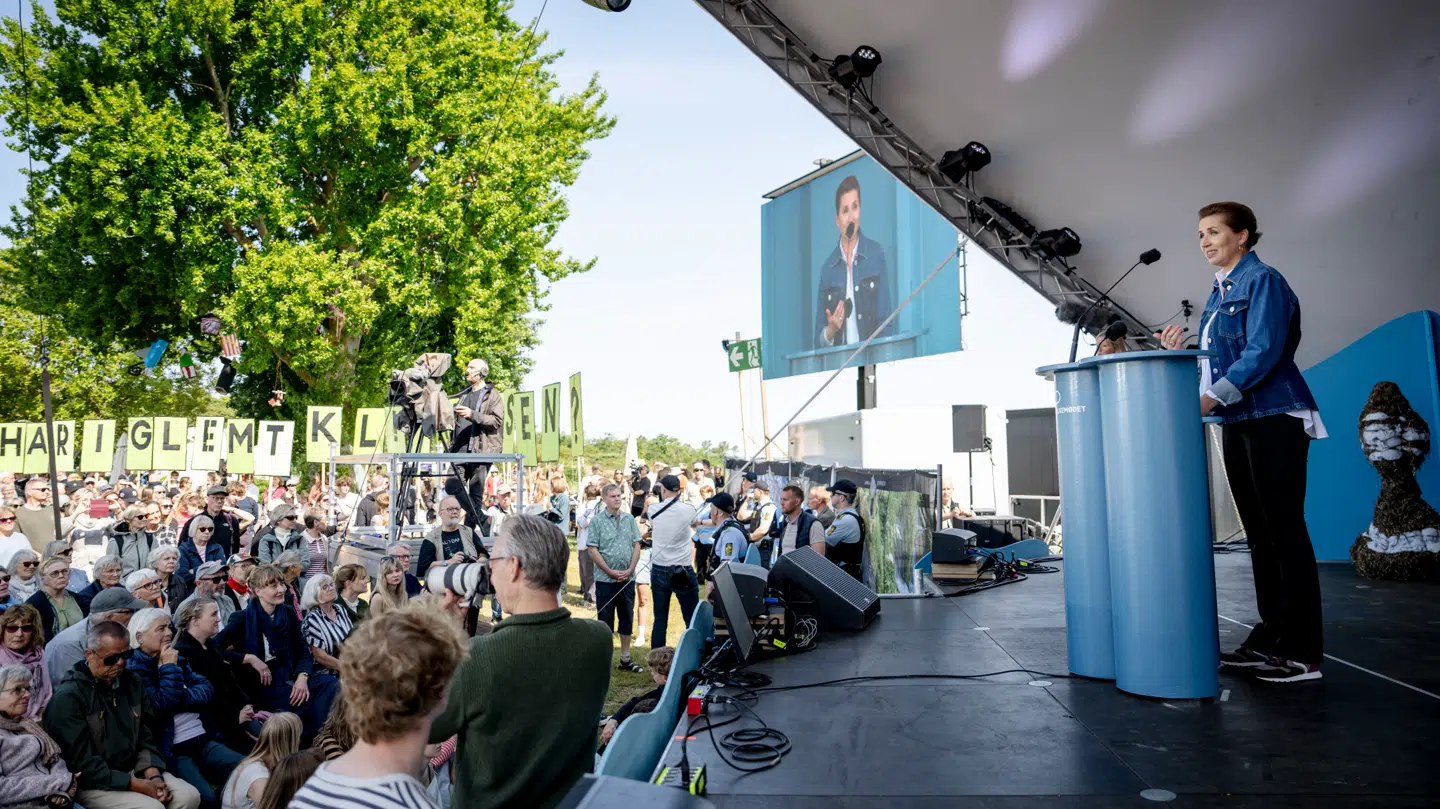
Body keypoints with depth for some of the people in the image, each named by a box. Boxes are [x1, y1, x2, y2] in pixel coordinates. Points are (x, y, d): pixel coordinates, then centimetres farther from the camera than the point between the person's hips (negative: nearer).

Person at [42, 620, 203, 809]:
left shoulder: (132, 682, 6)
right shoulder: (69, 697, -16)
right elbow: (83, 765, -19)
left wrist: (153, 776, -8)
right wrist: (137, 785, -20)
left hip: (132, 771, 6)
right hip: (90, 784, -6)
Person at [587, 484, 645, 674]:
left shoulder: (629, 519, 5)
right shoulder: (596, 521, -6)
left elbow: (636, 546, 5)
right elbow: (592, 551, -9)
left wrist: (630, 570, -7)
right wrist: (611, 572, -12)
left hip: (628, 578, 4)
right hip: (605, 579, -4)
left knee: (627, 618, 11)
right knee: (605, 620, 5)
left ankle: (625, 659, 21)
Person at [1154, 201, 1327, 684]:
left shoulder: (1262, 281, -6)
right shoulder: (1218, 295, 18)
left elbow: (1263, 353, -17)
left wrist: (1210, 399, -22)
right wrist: (1182, 353, 2)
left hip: (1274, 418, -8)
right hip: (1238, 422, 9)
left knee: (1284, 528, -7)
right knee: (1258, 531, 10)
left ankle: (1302, 653, -1)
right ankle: (1269, 637, 17)